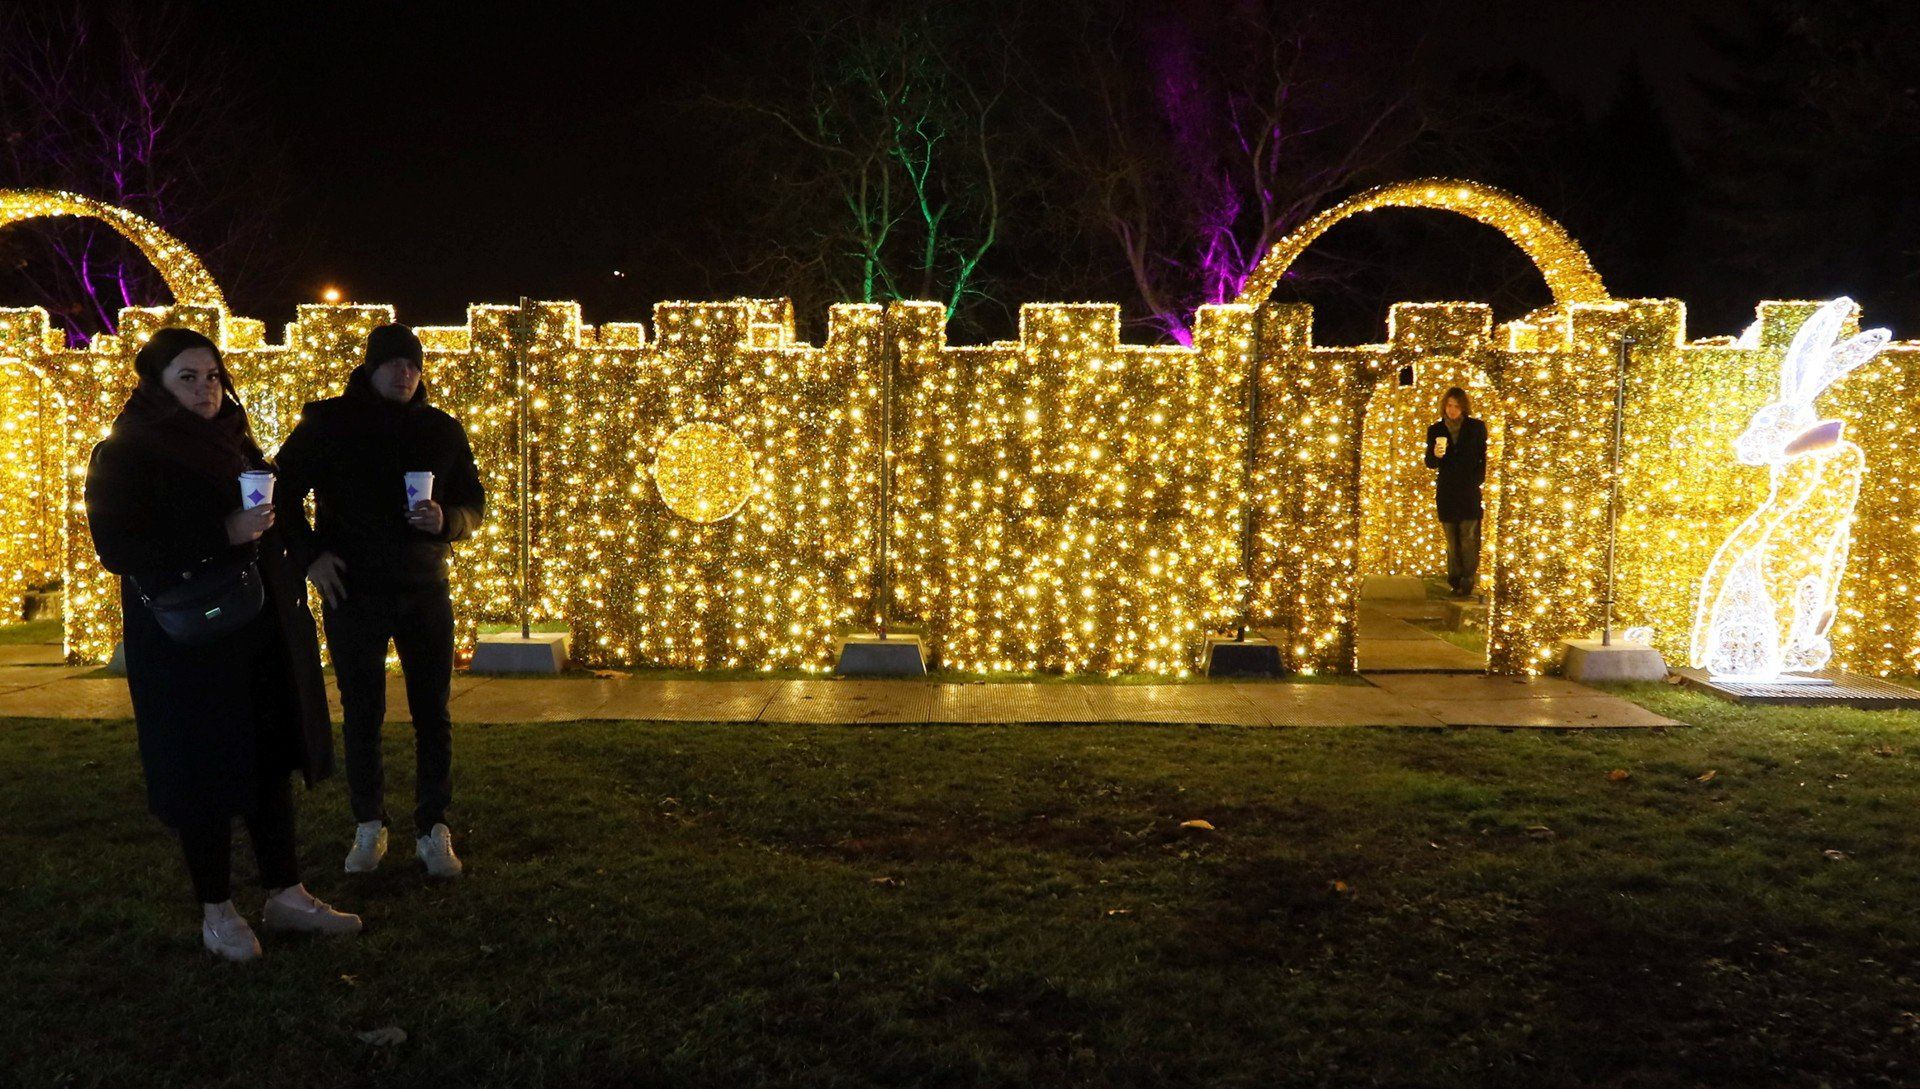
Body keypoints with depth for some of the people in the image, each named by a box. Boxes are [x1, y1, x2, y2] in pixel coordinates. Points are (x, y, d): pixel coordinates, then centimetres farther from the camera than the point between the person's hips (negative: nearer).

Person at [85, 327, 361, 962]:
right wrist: (224, 535, -22)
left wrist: (291, 602, 12)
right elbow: (119, 549, -14)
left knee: (271, 760, 8)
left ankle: (285, 895, 17)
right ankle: (216, 909, 15)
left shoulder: (238, 446, 14)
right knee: (204, 769, 1)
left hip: (262, 635, 6)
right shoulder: (125, 455, -5)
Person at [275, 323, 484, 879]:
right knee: (361, 713, 6)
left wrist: (446, 521, -12)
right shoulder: (328, 423, 0)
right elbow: (284, 492, 4)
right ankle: (369, 827, 21)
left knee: (433, 714, 3)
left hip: (425, 588, 2)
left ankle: (433, 830, 12)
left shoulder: (442, 429, 6)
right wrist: (311, 555, -7)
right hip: (352, 589, -1)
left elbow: (474, 503, 10)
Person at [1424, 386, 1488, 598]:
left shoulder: (1476, 428, 3)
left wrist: (1477, 481, -4)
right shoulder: (1436, 430, 8)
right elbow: (1429, 463, 6)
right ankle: (1455, 581, 10)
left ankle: (1467, 582, -5)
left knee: (1468, 538, -8)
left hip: (1470, 492, -2)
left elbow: (1484, 459, 7)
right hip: (1446, 492, 3)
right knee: (1452, 540, 6)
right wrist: (1436, 455, -16)